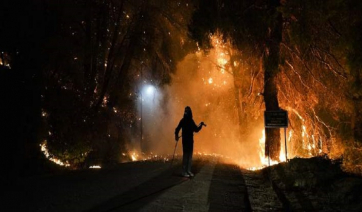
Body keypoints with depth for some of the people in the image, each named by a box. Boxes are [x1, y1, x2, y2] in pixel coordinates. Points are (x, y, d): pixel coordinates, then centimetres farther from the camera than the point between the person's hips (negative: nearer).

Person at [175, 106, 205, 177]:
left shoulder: (191, 121, 10)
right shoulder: (183, 120, -9)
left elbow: (196, 130, 17)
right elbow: (178, 129, -17)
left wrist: (201, 125, 5)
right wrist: (176, 135, -30)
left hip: (191, 140, 7)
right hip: (185, 140, -7)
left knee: (190, 155, 10)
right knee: (185, 155, -7)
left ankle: (188, 171, 18)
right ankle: (184, 172, -2)